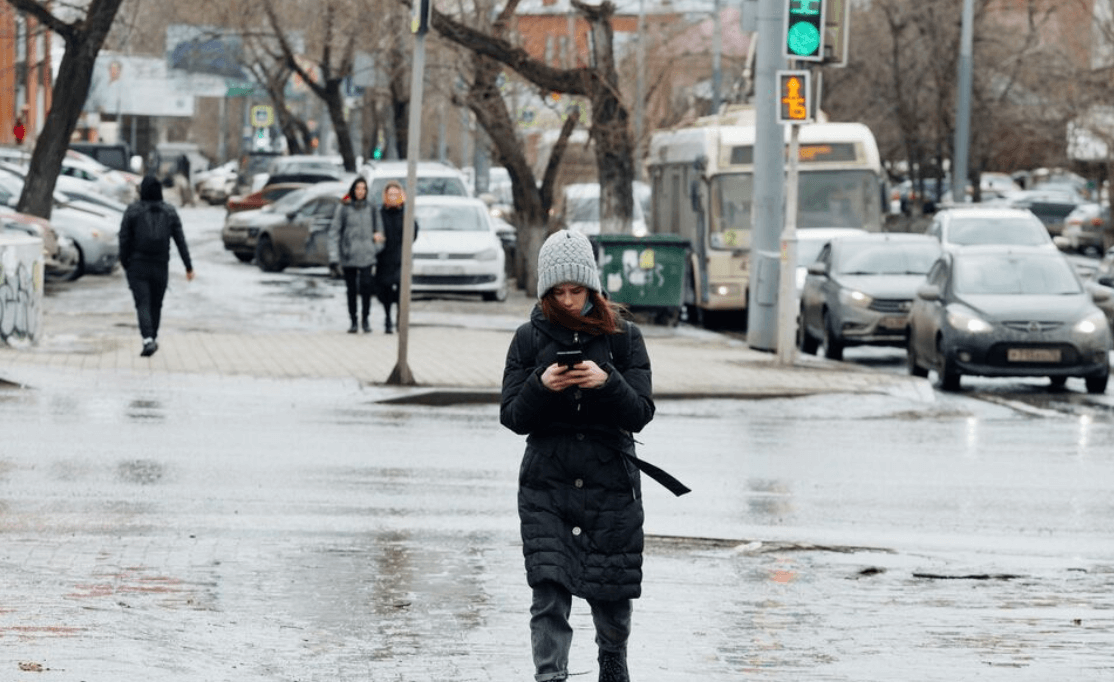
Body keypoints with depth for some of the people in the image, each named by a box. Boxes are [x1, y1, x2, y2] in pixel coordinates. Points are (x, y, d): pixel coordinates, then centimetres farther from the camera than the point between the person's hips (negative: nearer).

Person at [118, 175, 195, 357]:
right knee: (156, 304, 19)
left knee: (142, 304, -7)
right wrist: (189, 267, 2)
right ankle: (153, 338, 32)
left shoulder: (133, 210, -5)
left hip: (137, 266, -3)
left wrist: (124, 262, 7)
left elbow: (124, 238, -6)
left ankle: (148, 340, -26)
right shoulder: (169, 212, 1)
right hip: (160, 267, 3)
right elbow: (180, 240, 0)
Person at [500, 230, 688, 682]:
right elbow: (512, 417, 0)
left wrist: (607, 382, -23)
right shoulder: (529, 339, 4)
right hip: (546, 483, 0)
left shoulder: (624, 337, 2)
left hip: (610, 479, 0)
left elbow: (640, 413, -4)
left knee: (612, 594, 9)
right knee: (549, 593, -13)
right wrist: (542, 386, -19)